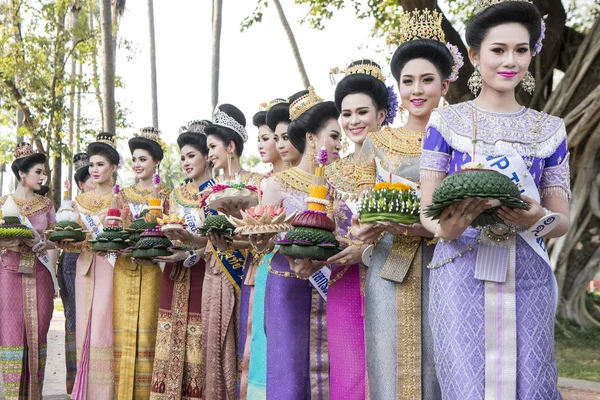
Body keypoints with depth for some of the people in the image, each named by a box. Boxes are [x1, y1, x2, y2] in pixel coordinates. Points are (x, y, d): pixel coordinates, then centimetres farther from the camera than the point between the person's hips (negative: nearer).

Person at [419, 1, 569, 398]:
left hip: (527, 275, 2)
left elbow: (563, 220, 8)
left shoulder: (550, 129, 10)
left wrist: (538, 218, -16)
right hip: (462, 272, -2)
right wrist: (446, 227, -22)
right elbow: (426, 209, 2)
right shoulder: (447, 121, 4)